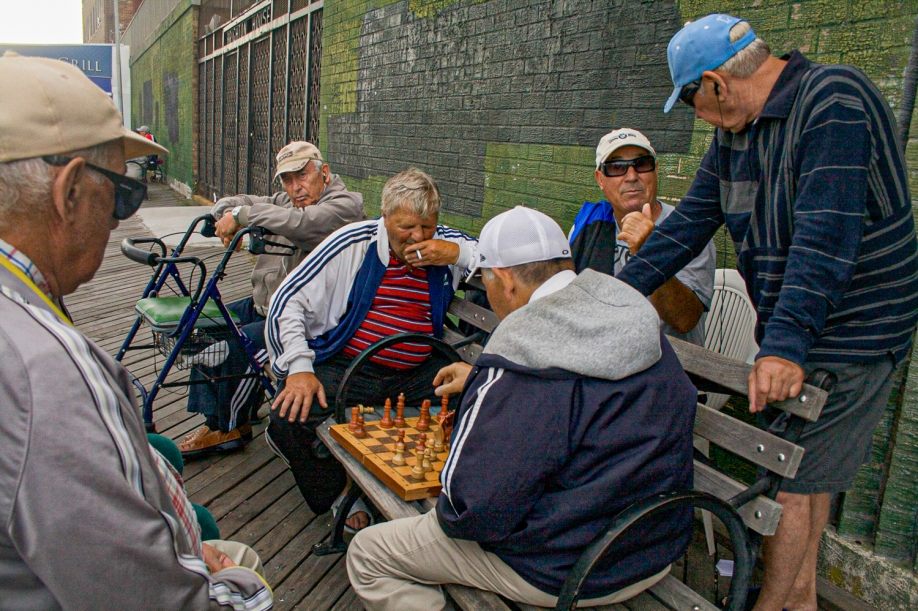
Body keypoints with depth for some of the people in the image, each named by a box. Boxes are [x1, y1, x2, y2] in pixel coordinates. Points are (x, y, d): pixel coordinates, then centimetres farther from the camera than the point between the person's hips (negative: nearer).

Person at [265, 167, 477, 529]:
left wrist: (457, 255, -14)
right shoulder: (352, 244, -1)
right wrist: (300, 368, -15)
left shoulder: (448, 244, 4)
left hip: (417, 376, 2)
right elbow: (288, 300, -2)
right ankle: (337, 495, 4)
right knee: (290, 417, -27)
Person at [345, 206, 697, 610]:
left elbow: (471, 508, -28)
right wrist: (480, 379, 27)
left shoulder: (520, 365, -29)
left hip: (568, 574, -8)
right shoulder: (640, 321, -1)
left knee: (367, 554, 6)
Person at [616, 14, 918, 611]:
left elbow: (826, 234, -30)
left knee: (790, 479, -2)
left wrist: (785, 343, -36)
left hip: (849, 333, -8)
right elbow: (690, 224, 7)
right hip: (791, 330, 8)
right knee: (808, 471, 19)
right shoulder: (737, 128, 7)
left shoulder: (833, 97, -20)